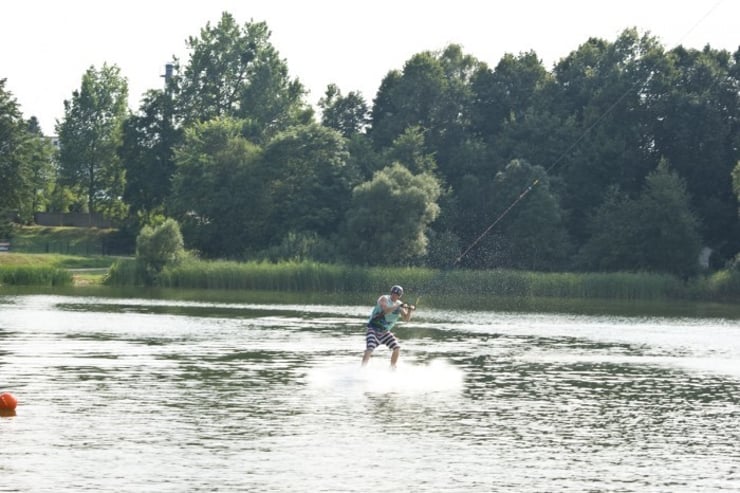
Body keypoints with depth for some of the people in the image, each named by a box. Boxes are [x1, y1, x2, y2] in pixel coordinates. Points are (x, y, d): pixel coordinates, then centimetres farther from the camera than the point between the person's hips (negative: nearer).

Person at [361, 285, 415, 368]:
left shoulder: (399, 304, 4)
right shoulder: (384, 299, -13)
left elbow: (406, 319, 2)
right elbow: (386, 310, -32)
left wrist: (409, 310, -16)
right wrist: (399, 306, -35)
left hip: (385, 331, 6)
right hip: (373, 329, -6)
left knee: (397, 348, -7)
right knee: (369, 349, -22)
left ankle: (392, 368, 8)